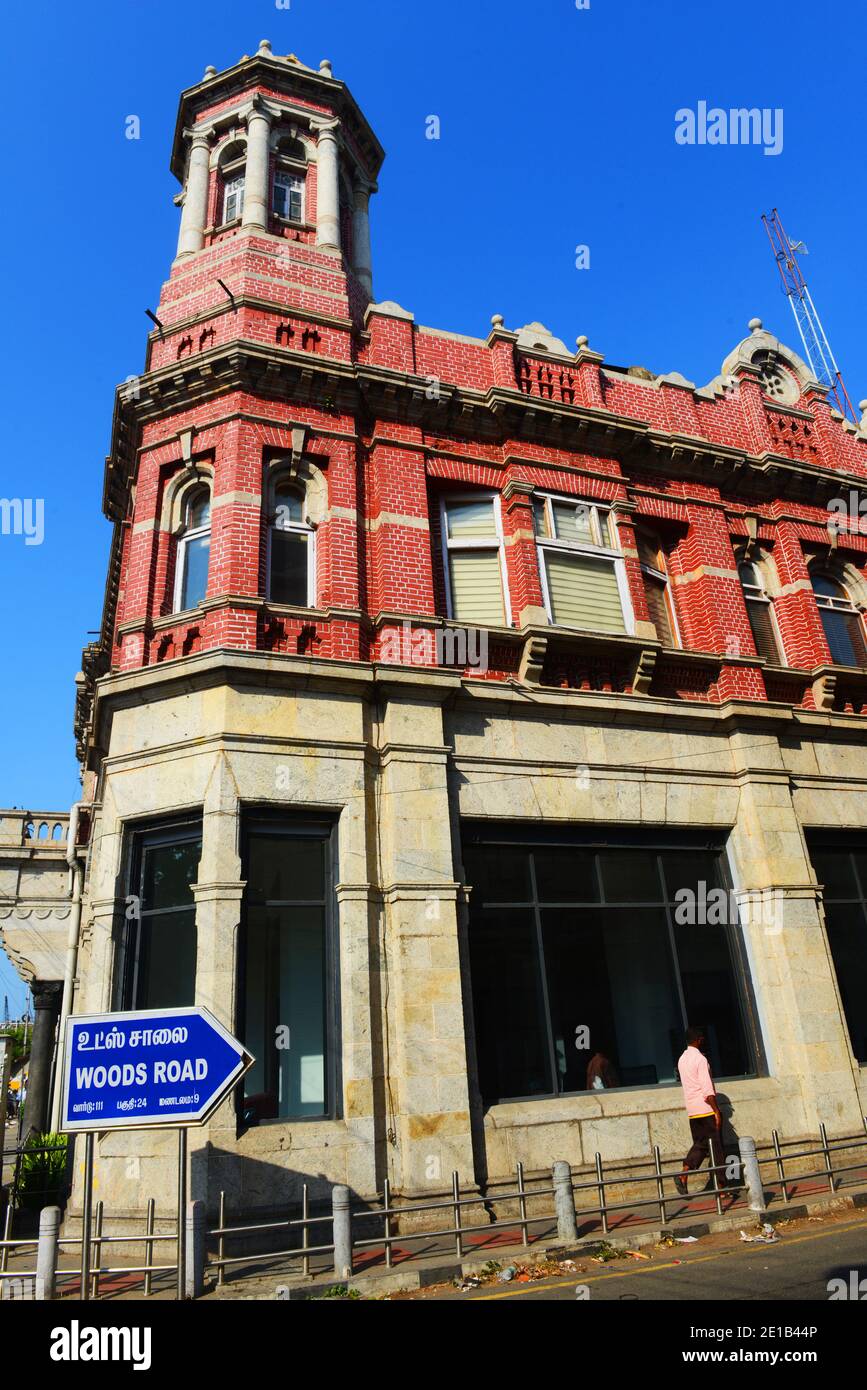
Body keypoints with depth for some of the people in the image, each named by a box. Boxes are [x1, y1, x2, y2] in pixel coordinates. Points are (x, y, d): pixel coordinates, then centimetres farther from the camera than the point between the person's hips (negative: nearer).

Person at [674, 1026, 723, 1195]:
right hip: (706, 1109, -7)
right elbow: (707, 1089, -19)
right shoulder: (700, 1059, -13)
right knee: (714, 1145, 3)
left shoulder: (682, 1059, 13)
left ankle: (683, 1175, -5)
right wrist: (717, 1111, -16)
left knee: (699, 1144, 11)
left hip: (692, 1110, 7)